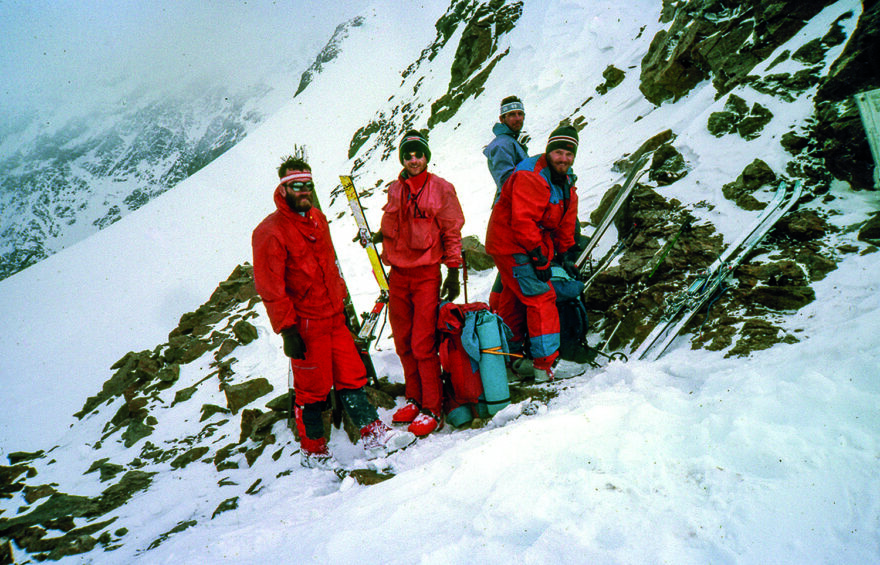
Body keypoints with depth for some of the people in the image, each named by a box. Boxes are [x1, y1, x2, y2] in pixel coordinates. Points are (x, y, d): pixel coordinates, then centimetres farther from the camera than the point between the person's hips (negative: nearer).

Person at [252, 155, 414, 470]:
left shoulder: (317, 219, 11)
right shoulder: (270, 232, -14)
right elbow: (270, 288, -15)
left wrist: (342, 302, 21)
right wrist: (288, 331, -16)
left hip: (333, 316, 7)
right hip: (305, 325, -7)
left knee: (352, 376, 9)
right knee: (313, 388, 4)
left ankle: (374, 435, 18)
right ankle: (312, 450, 22)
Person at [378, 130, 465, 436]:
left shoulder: (441, 189, -1)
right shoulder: (394, 190, 11)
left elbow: (452, 232, 0)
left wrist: (453, 271, -3)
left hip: (426, 274, -5)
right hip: (397, 274, 5)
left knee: (423, 345, -7)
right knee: (403, 344, 9)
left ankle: (432, 409, 2)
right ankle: (414, 399, 23)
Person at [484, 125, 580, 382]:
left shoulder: (565, 181, 8)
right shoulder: (530, 177, -23)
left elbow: (566, 222, 15)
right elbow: (522, 220, -28)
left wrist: (564, 251, 11)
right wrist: (538, 256, -27)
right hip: (514, 245, -10)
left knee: (514, 298, 20)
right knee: (541, 298, -13)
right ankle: (544, 365, -9)